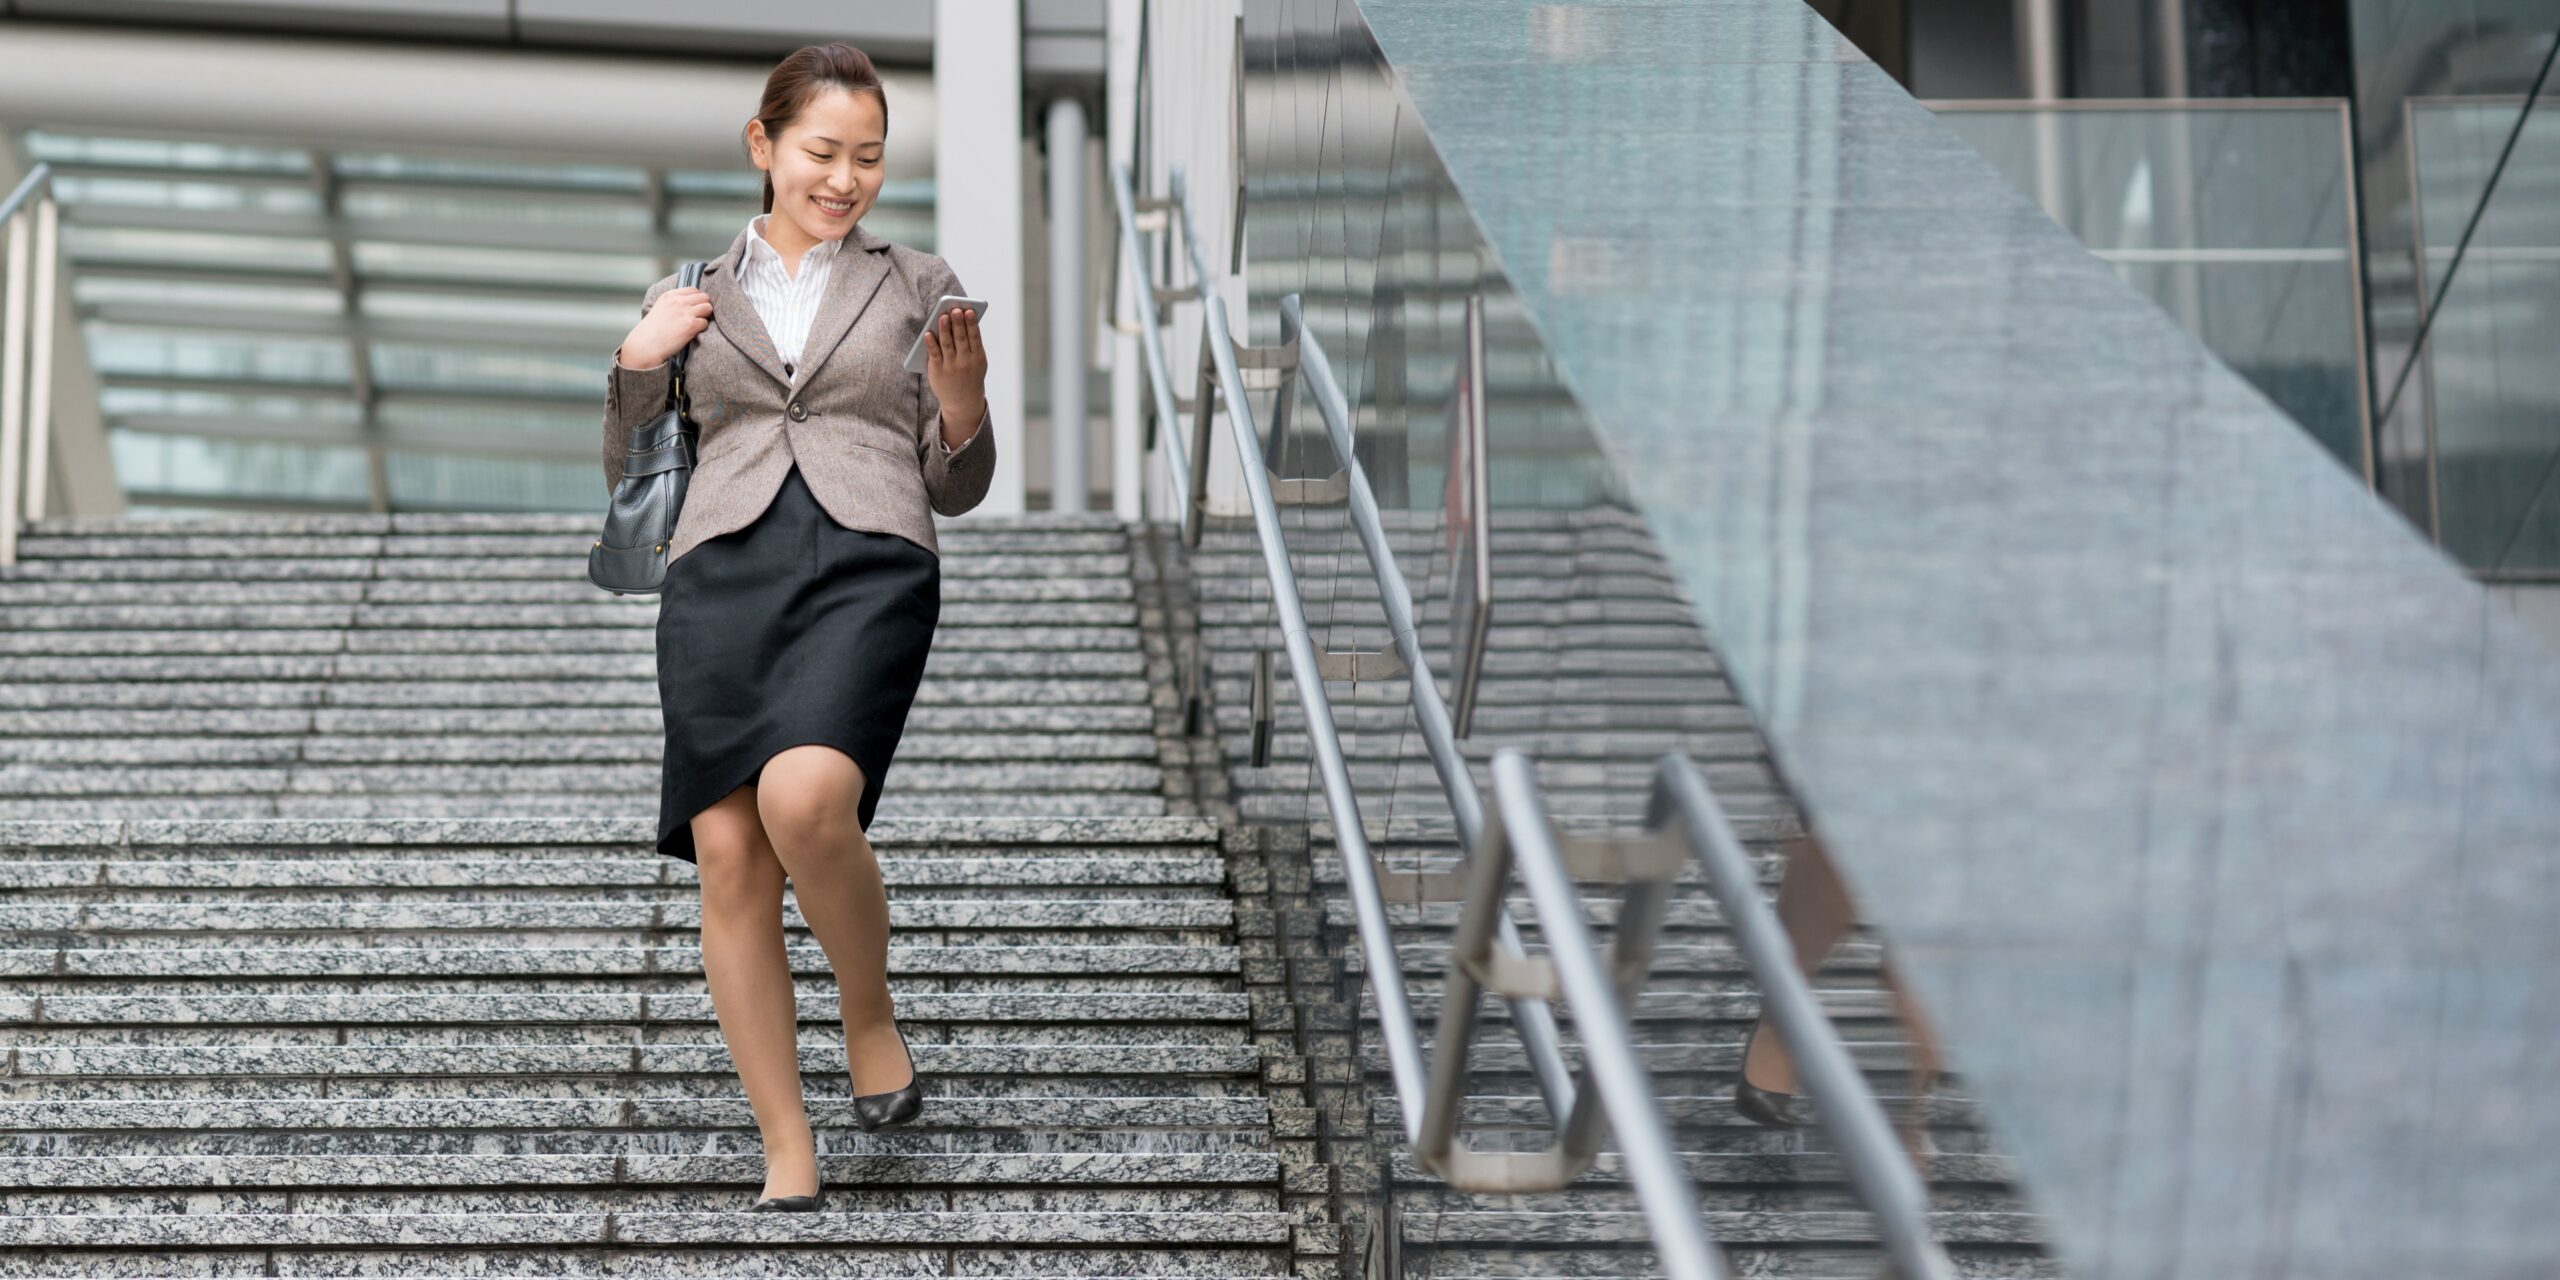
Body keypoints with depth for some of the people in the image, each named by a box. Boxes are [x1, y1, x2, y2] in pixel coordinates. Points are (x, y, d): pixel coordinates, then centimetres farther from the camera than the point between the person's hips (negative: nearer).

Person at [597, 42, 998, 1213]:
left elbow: (954, 490, 18)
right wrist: (635, 364, 6)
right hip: (722, 574, 2)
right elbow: (630, 479, 23)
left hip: (869, 566, -2)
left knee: (804, 799, -29)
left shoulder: (917, 288, 18)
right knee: (728, 856, -10)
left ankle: (870, 1016, -1)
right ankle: (788, 1156, -2)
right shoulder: (692, 299, 21)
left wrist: (962, 407, -3)